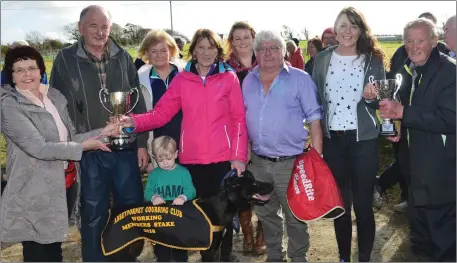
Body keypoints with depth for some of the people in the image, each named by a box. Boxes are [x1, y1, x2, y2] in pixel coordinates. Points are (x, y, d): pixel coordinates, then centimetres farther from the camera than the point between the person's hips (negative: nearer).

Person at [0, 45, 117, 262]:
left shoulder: (54, 96, 5)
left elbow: (69, 138, 7)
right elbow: (39, 147, -23)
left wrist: (101, 133, -5)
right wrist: (83, 146, -18)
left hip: (66, 183, 6)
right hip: (35, 192, -6)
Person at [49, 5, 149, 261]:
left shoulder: (123, 57, 5)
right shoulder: (66, 59, -2)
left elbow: (138, 103, 7)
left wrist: (142, 144, 4)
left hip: (125, 148, 3)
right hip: (88, 151, -2)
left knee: (133, 209, 12)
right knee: (94, 214, 9)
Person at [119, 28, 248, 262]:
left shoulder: (229, 78, 1)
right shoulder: (182, 79, 4)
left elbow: (239, 119, -2)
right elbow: (161, 112, -3)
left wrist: (239, 155, -7)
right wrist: (134, 122, -20)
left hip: (224, 157, -1)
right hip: (191, 158, 2)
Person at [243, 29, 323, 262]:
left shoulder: (300, 79, -7)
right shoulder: (248, 81, 7)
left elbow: (314, 119, -8)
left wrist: (316, 157, -12)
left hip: (291, 162, -4)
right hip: (258, 162, 5)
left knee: (295, 216, 8)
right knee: (265, 214, 18)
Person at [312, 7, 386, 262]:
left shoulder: (374, 60, -2)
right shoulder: (322, 59, 2)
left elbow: (381, 102, 3)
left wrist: (371, 97, -19)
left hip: (364, 140, -2)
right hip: (332, 139, 2)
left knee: (363, 204, 4)